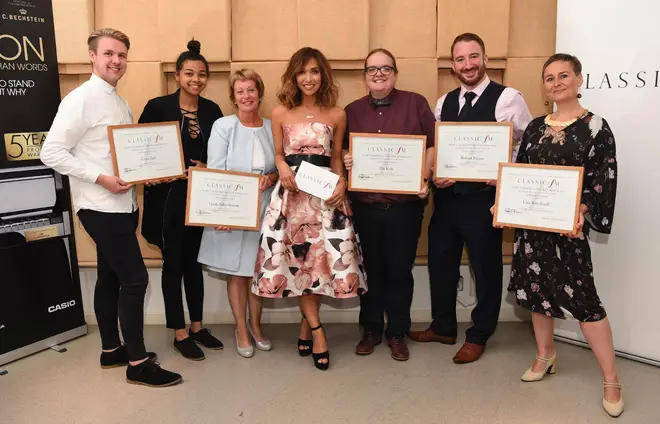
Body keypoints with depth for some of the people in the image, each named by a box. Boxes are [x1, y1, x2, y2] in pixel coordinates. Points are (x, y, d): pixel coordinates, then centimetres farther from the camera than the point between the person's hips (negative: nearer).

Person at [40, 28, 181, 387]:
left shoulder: (121, 104, 13)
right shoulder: (80, 100, -13)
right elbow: (51, 153, -17)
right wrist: (101, 178, -22)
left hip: (122, 205, 9)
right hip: (100, 207, -8)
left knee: (110, 278, 16)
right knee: (135, 279, -8)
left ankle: (111, 350, 29)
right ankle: (138, 363, 3)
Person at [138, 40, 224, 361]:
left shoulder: (212, 110, 4)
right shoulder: (158, 106, -7)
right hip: (169, 196, -4)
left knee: (194, 261, 15)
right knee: (174, 263, 5)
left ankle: (197, 326, 29)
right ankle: (179, 333, 18)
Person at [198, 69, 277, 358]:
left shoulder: (272, 128, 4)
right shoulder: (223, 126, -4)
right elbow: (215, 171, -9)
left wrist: (273, 177, -12)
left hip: (263, 209, 3)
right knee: (237, 271, 9)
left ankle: (255, 324, 34)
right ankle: (241, 329, 26)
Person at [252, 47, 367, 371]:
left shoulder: (337, 115, 5)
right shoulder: (281, 113, 4)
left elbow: (337, 158, 10)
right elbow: (278, 153, 10)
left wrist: (341, 183, -7)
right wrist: (283, 169, -12)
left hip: (325, 194, 0)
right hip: (291, 192, 0)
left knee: (322, 257, 0)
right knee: (297, 258, -1)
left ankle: (306, 327, 19)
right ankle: (317, 330, 8)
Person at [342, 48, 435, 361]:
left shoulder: (415, 103, 2)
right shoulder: (352, 111, 10)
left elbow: (433, 144, 1)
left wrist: (425, 178, -12)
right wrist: (345, 160, -9)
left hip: (405, 204, -2)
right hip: (365, 205, 2)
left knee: (400, 270, 7)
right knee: (371, 269, 12)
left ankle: (398, 333, 24)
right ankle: (371, 330, 28)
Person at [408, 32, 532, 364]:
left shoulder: (508, 98, -7)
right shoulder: (444, 102, 10)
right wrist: (434, 175, -5)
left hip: (483, 197, -5)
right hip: (446, 196, 6)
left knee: (486, 267, 9)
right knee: (440, 262, 16)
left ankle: (478, 336, 28)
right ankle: (443, 327, 36)